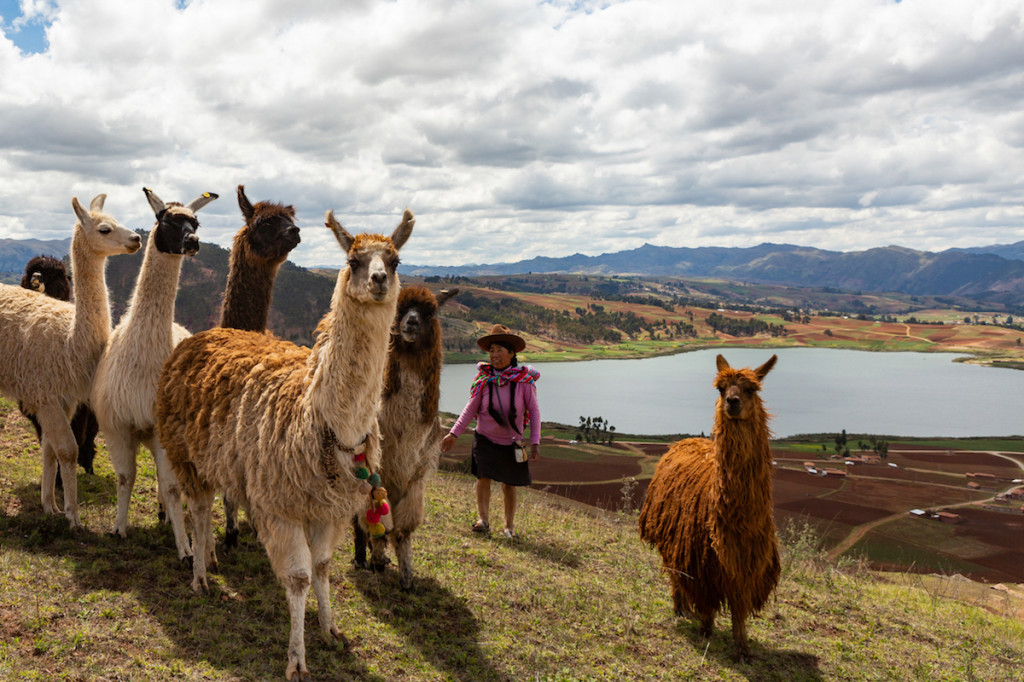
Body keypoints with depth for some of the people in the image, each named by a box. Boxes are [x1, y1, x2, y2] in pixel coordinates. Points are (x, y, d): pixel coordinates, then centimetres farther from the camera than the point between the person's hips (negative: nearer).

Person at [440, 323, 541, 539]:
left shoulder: (524, 379, -11)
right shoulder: (484, 377, -8)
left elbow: (534, 410, -4)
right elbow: (471, 408, 0)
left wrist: (535, 442, -9)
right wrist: (453, 434, -5)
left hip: (512, 441, 0)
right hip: (485, 438, 1)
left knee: (509, 484, 6)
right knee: (483, 476, -14)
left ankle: (509, 525, 20)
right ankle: (483, 519, -5)